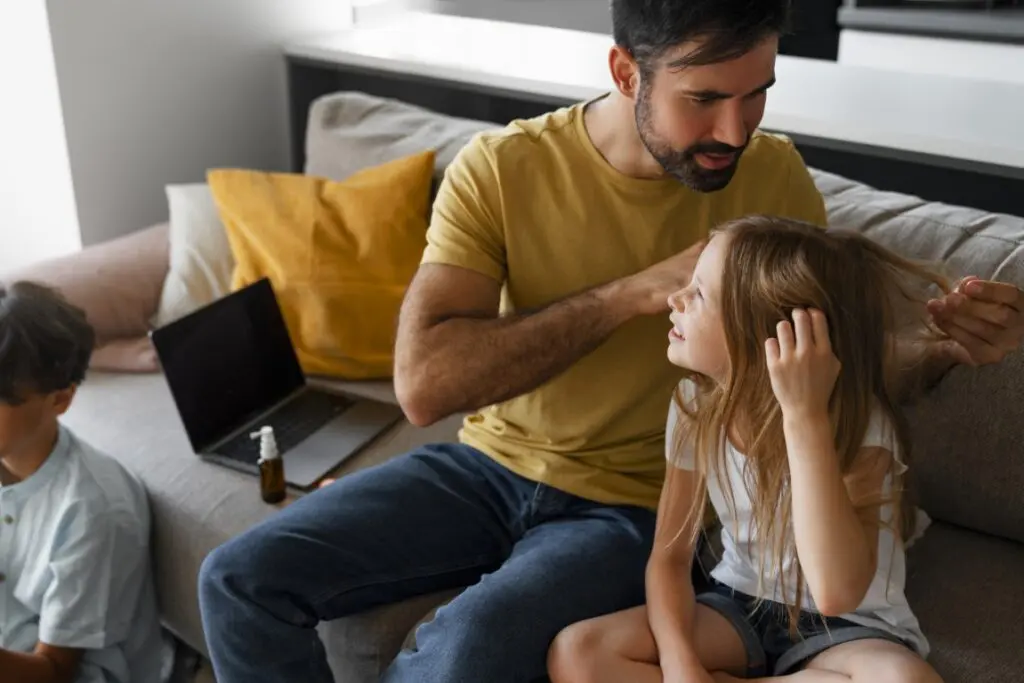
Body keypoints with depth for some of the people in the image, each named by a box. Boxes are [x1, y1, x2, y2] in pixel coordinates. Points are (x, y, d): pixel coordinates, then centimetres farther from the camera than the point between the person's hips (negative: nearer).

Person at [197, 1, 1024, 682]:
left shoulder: (776, 178, -8)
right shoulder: (500, 168, -13)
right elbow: (422, 384, -23)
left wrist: (947, 346, -19)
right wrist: (639, 292, -27)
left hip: (637, 508, -1)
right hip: (489, 464, 2)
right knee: (241, 581, -11)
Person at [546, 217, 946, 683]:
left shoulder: (860, 422, -23)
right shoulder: (697, 403, -9)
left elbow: (837, 594, -38)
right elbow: (669, 557, -3)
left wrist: (805, 415, -41)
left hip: (846, 629, -2)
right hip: (741, 608, 3)